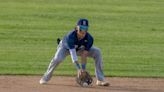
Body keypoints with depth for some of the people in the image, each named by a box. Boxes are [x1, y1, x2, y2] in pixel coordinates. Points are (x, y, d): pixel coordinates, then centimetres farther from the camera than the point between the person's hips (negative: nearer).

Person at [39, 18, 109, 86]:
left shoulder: (89, 38, -31)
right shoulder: (70, 36, -40)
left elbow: (84, 55, -30)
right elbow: (72, 53, -45)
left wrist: (83, 69, -38)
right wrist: (78, 69, -53)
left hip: (79, 48, 3)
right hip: (66, 47, -3)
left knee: (97, 52, -17)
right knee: (57, 58, -34)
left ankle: (100, 79, -12)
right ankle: (46, 77, -9)